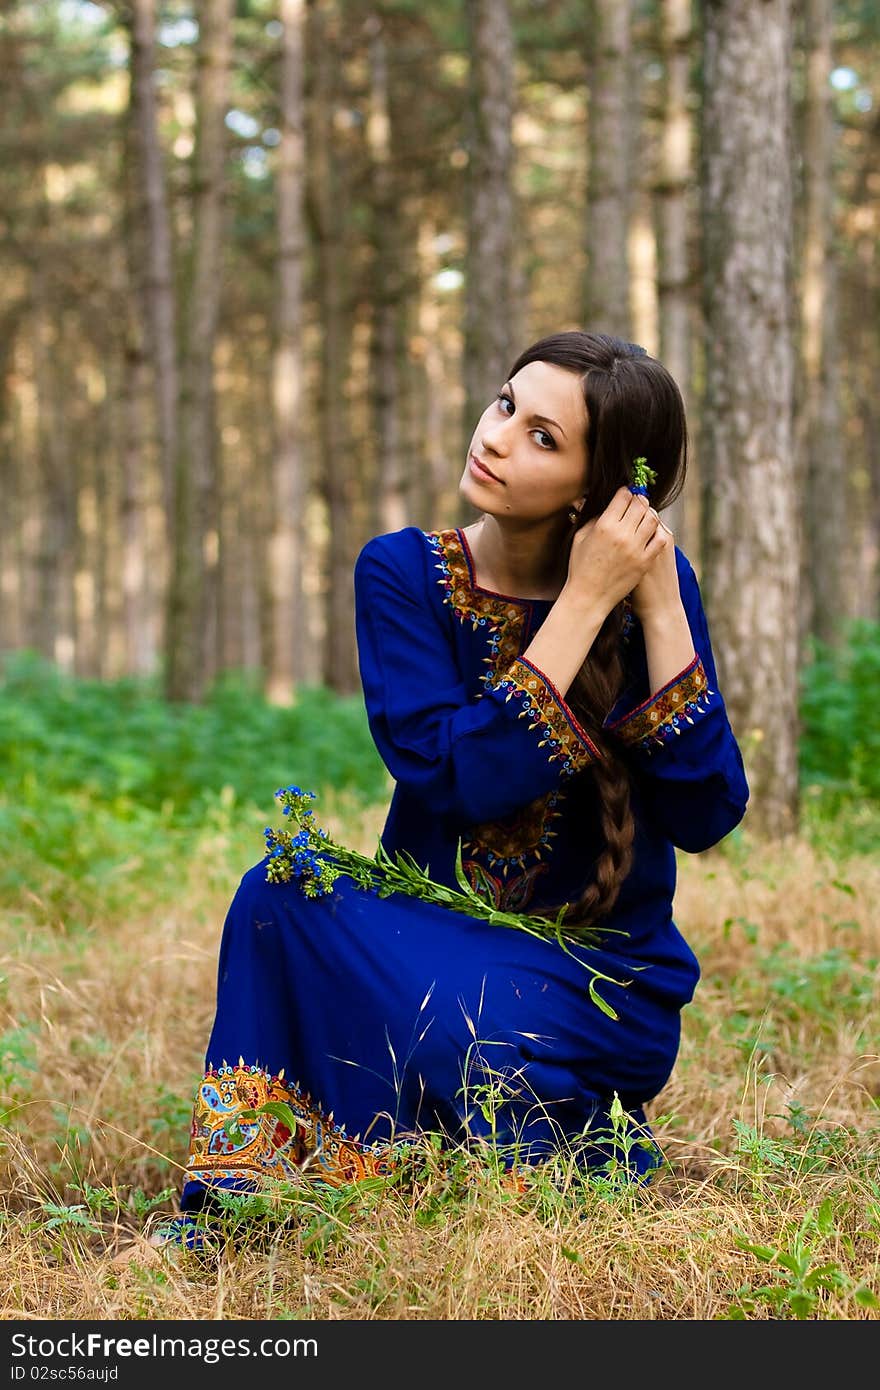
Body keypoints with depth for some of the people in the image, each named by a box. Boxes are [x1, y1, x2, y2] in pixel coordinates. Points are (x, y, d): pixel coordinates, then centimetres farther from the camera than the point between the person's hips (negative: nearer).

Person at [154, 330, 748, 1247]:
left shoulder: (646, 583, -4)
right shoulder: (403, 575, -2)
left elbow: (705, 817, -13)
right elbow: (461, 782, -17)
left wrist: (659, 605, -17)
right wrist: (584, 605, -19)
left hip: (605, 980, -2)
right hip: (426, 940, 2)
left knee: (454, 1022, -33)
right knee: (284, 895, -27)